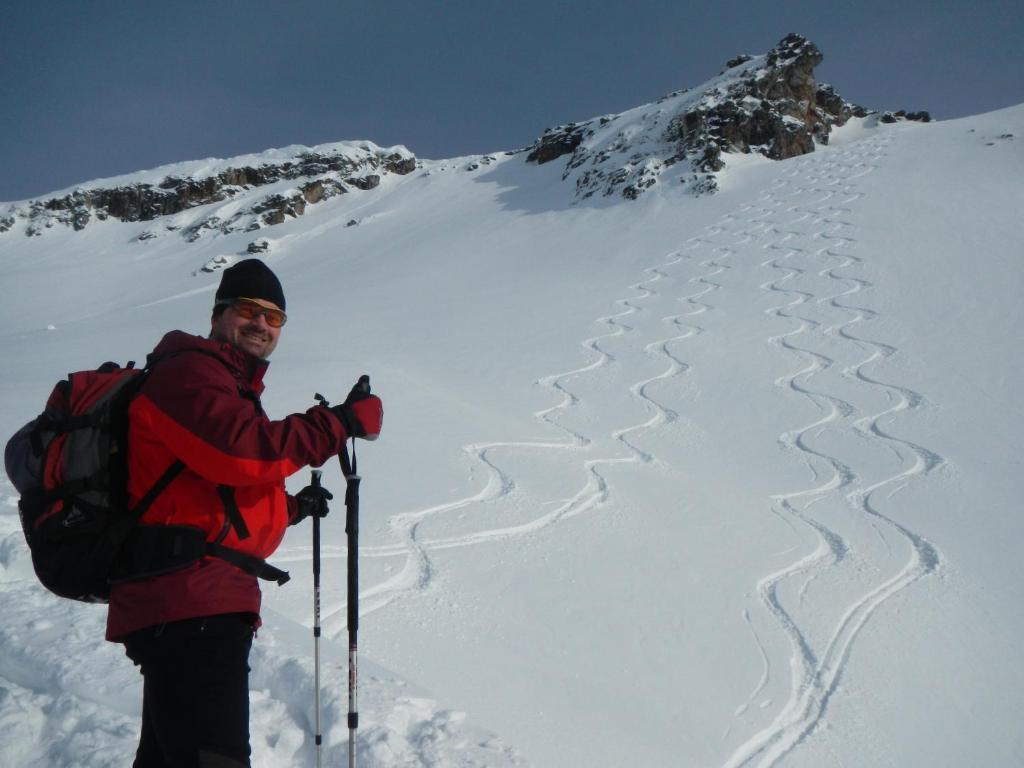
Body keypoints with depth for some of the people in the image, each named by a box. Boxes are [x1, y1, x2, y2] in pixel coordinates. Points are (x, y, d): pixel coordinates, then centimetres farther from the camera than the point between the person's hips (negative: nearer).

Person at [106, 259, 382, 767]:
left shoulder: (231, 386, 28)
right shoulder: (189, 369, -4)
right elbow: (242, 449, -23)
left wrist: (291, 507, 24)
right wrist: (342, 421, -16)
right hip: (189, 603, -11)